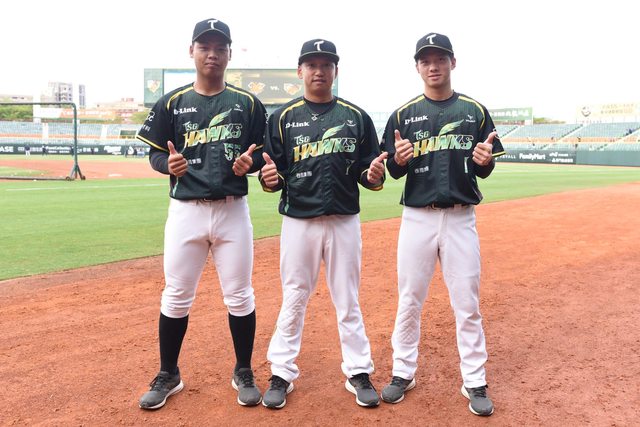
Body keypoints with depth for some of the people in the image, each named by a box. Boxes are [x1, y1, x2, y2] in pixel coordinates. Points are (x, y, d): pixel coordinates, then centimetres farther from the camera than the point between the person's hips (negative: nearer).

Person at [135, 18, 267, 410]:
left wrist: (250, 162, -14)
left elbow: (265, 153, 8)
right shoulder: (171, 103, 5)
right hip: (186, 211, 1)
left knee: (240, 296, 6)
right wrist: (169, 164, -15)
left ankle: (244, 374, 25)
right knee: (176, 296, 8)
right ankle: (168, 376, 27)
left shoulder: (248, 104, 5)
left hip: (233, 211, 0)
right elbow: (155, 153, 7)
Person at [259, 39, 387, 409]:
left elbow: (368, 173, 5)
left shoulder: (357, 116, 6)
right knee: (294, 300, 9)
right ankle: (282, 374, 24)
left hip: (345, 221, 1)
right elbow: (273, 174, 1)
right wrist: (269, 179, -21)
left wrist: (374, 176, -17)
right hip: (298, 221, 0)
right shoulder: (282, 117, 4)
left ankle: (359, 373, 24)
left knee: (348, 301, 10)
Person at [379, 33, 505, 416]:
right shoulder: (403, 114, 5)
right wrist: (399, 159, -16)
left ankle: (475, 382, 20)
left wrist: (485, 161, -16)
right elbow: (393, 171, 6)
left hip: (461, 218, 0)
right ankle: (404, 373, 25)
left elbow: (484, 170, 7)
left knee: (467, 303, 6)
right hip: (417, 218, 0)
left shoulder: (475, 111, 6)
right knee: (409, 300, 9)